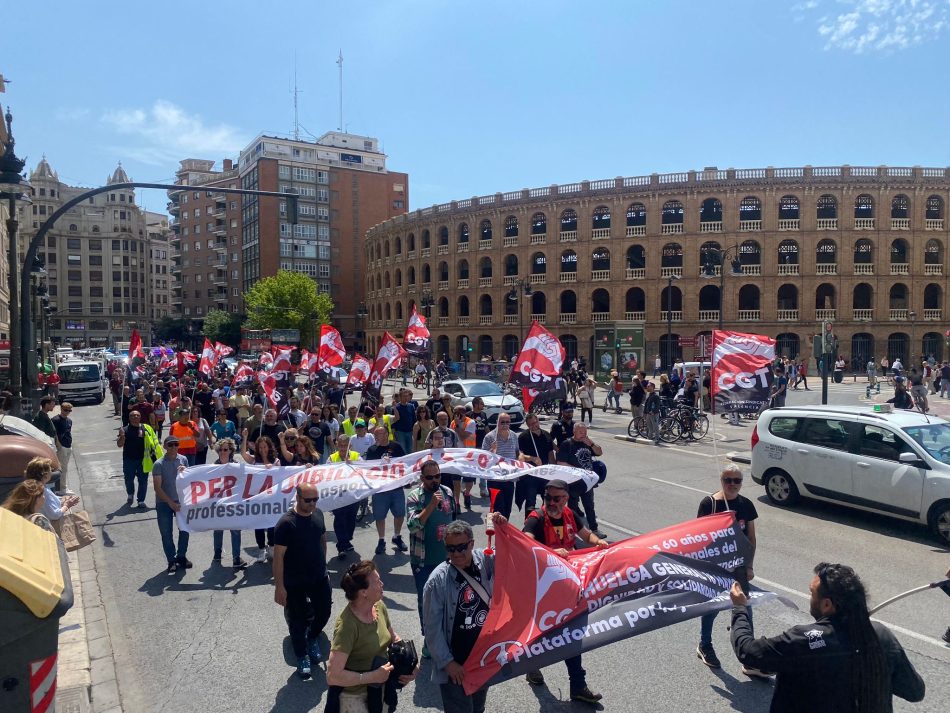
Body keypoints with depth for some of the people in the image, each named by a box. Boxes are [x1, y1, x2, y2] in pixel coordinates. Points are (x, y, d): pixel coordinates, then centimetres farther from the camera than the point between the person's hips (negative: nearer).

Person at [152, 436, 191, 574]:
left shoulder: (183, 460, -2)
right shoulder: (159, 464, -13)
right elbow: (157, 487, -14)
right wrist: (171, 503, -19)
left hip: (181, 500, 3)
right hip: (164, 503, -3)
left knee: (185, 529, 8)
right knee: (166, 533, 5)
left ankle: (181, 556, 26)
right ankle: (171, 561, 19)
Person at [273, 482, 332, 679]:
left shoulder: (318, 514, -3)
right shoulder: (286, 523, -22)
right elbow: (278, 556, -19)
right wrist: (279, 586, -18)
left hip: (319, 577, 5)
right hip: (295, 582, -5)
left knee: (324, 612, 14)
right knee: (298, 620, 9)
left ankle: (312, 638, 45)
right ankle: (302, 657, 30)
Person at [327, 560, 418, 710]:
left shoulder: (379, 606, -10)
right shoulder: (347, 625, -31)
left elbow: (393, 638, 7)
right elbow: (333, 676, -29)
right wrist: (372, 677, -25)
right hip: (355, 698, -6)